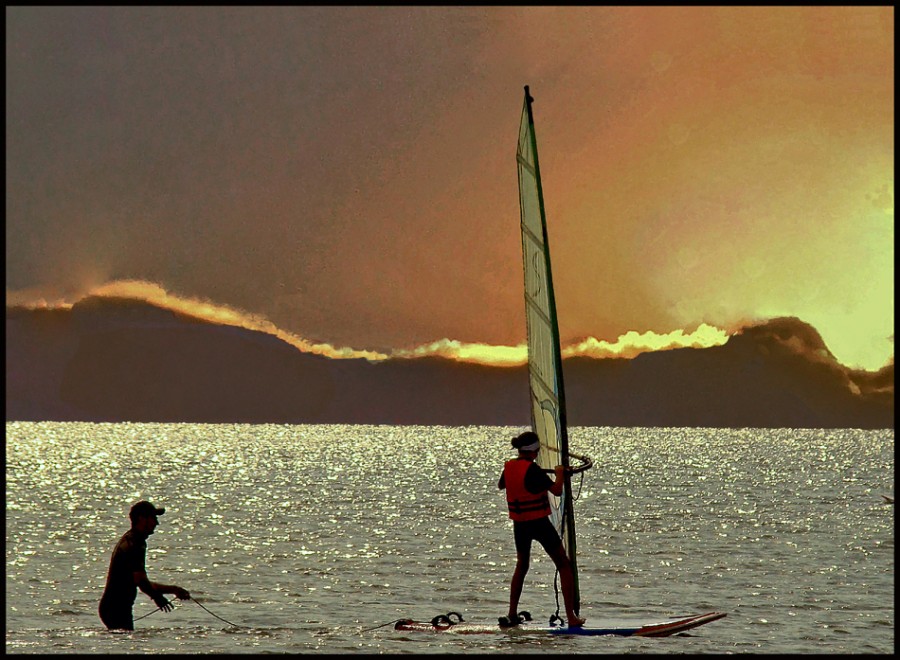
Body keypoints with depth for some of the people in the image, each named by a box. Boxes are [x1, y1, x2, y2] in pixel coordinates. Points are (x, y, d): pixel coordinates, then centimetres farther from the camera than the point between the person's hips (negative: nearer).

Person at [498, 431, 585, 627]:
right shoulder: (532, 469, -19)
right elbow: (557, 491, -21)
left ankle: (512, 615, 17)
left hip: (519, 524, 6)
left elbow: (500, 486, 25)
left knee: (521, 566, 24)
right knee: (564, 566, 4)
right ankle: (571, 617, -2)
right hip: (539, 523, -6)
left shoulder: (509, 467, 2)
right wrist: (560, 473, -2)